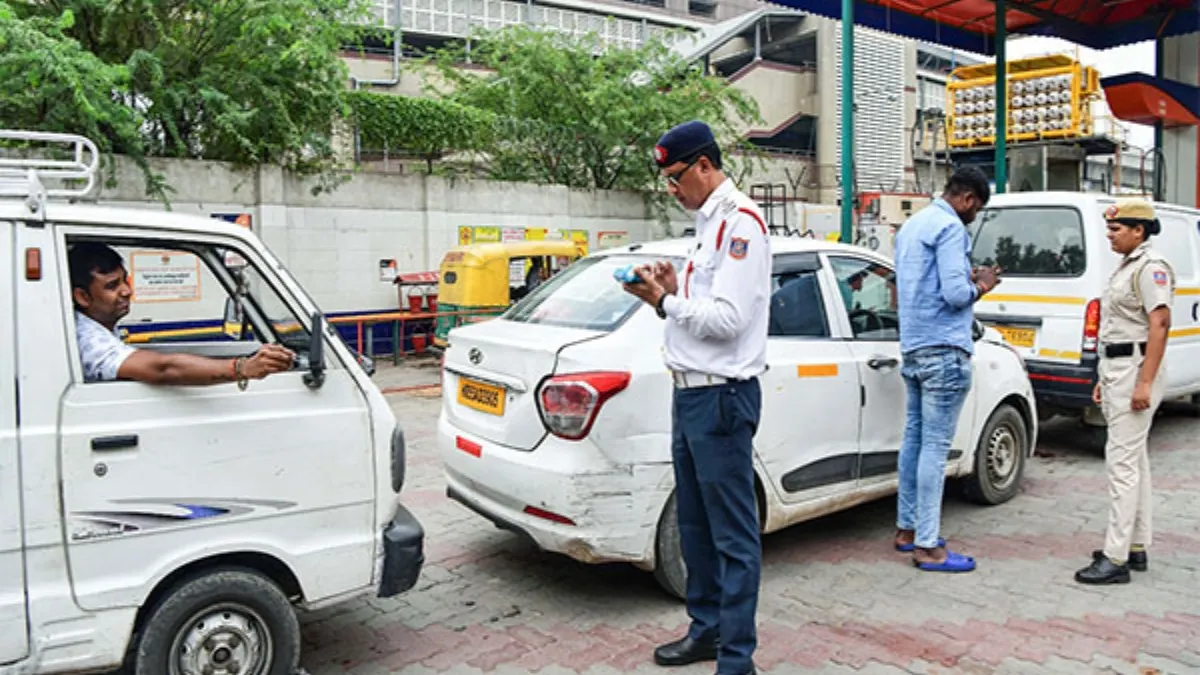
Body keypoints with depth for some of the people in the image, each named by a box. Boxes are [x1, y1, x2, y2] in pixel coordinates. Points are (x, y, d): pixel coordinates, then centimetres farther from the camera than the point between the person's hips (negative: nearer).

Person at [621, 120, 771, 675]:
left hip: (721, 396, -10)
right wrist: (671, 293, 4)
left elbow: (728, 318, -20)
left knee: (734, 535, -2)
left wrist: (666, 302, -12)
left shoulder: (739, 221, -13)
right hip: (690, 393, 10)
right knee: (695, 524, 18)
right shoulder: (709, 223, 18)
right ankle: (707, 628, 33)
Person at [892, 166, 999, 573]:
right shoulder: (950, 228, -12)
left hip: (912, 347, 10)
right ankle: (928, 546, -1)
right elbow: (955, 294, -19)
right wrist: (981, 287, 0)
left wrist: (969, 280, 19)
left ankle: (906, 528, 22)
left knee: (915, 437, 14)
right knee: (935, 446, -6)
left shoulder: (912, 225, 18)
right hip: (943, 350, -10)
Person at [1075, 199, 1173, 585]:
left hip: (1135, 369, -10)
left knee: (1122, 461, -10)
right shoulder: (1127, 266, 17)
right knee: (1135, 460, 14)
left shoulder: (1151, 267, -12)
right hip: (1117, 369, 11)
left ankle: (1116, 558, -7)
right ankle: (1136, 548, 23)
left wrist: (1144, 383, -25)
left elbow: (1160, 325, -20)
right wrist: (1105, 378, 20)